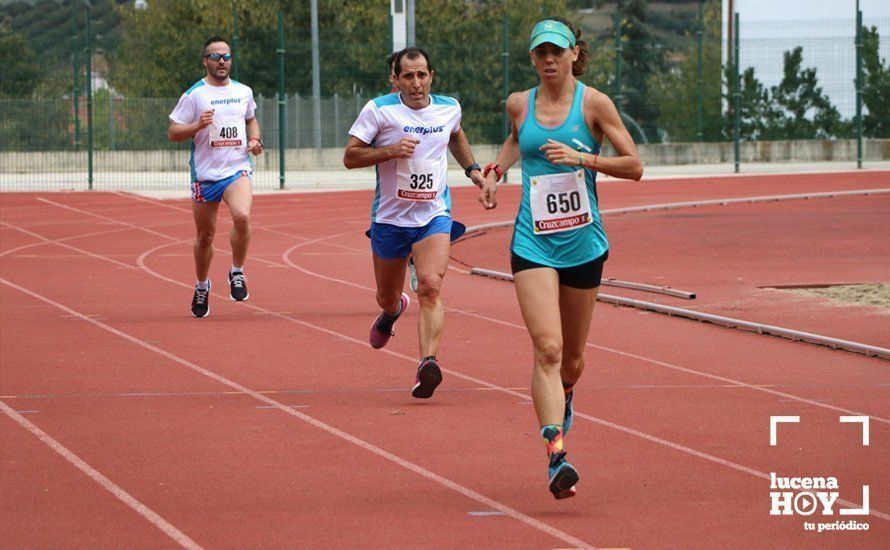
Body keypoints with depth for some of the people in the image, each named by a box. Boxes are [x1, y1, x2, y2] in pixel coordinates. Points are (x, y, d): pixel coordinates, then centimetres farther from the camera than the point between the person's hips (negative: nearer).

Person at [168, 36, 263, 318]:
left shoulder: (244, 92, 9)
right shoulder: (194, 95, -3)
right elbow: (173, 132, -3)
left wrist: (255, 139, 8)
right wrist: (198, 125, -20)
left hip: (237, 170, 1)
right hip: (205, 173, -1)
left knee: (242, 216, -27)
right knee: (205, 235, 8)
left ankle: (237, 273, -5)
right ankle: (202, 286, 33)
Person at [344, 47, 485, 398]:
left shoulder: (449, 108, 4)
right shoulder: (379, 110, -8)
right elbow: (350, 156, -9)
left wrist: (471, 169, 16)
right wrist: (391, 150, -22)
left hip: (434, 215, 0)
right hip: (390, 218, 0)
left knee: (430, 287, -22)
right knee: (387, 298, 16)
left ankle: (428, 363, -32)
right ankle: (394, 310, 54)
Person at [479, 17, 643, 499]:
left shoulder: (593, 103, -3)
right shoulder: (519, 105, 5)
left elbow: (634, 166, -3)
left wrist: (581, 157, -16)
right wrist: (495, 170, 12)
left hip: (583, 243, 0)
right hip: (533, 243, 0)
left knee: (571, 355, 13)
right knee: (547, 348, -18)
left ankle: (564, 398, 50)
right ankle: (556, 458, -25)